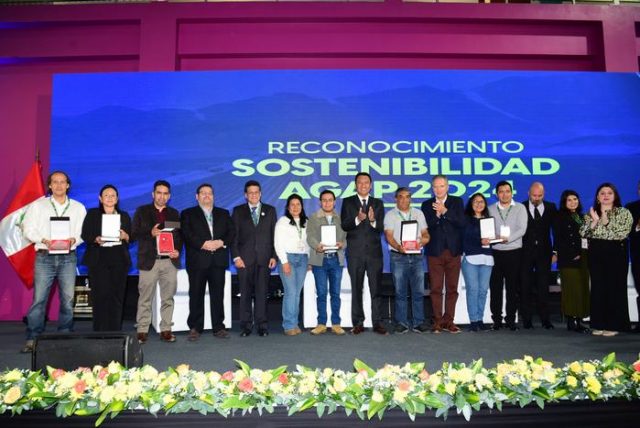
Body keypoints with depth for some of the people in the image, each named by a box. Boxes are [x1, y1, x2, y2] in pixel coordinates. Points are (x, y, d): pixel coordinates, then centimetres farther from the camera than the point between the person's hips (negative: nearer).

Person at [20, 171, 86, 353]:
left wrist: (73, 240, -14)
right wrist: (44, 240, -14)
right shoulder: (38, 205, 8)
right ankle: (32, 338, 3)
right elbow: (28, 229, 3)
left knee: (68, 299, 2)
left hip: (68, 257, 1)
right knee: (39, 299, -4)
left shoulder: (78, 207, 10)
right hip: (44, 257, -1)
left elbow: (84, 232, 7)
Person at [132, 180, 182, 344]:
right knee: (145, 298, 0)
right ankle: (142, 330, 8)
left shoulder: (174, 213, 14)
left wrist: (178, 250, -5)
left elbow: (180, 235, 13)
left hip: (170, 261, 2)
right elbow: (134, 233, 2)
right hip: (149, 261, -2)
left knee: (168, 298, 4)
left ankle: (166, 330, 10)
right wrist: (150, 233, -16)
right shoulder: (142, 211, 7)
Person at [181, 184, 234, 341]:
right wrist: (203, 244, -17)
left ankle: (218, 327, 12)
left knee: (218, 295, 4)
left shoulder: (224, 214, 18)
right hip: (197, 261, -2)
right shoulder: (188, 214, 9)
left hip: (218, 261, 2)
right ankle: (195, 328, 9)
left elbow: (231, 232, 8)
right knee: (196, 295, 0)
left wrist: (222, 242, -11)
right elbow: (186, 234, -5)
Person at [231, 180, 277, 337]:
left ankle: (262, 325, 7)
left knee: (262, 293, 0)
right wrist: (236, 256, -5)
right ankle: (246, 326, 8)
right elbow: (234, 236, 5)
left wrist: (274, 256, 0)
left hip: (264, 259, 0)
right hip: (245, 258, 0)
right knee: (245, 293, 2)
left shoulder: (270, 210, 11)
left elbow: (274, 235, 7)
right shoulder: (238, 211, 9)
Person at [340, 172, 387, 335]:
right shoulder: (348, 202, 6)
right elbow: (344, 225, -5)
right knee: (357, 289, 5)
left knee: (376, 288, 0)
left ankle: (377, 322, 6)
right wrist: (357, 219, -23)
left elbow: (381, 228, 2)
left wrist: (373, 221, -20)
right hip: (355, 252, -1)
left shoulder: (378, 203, 10)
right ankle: (358, 323, 12)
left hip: (374, 251, 1)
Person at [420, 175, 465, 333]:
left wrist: (445, 211, -14)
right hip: (435, 252, 0)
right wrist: (437, 215, -16)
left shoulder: (457, 202, 7)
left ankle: (448, 321, 12)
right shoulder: (427, 205, 8)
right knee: (436, 289, 0)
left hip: (453, 251, 0)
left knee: (452, 288, 4)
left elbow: (461, 223, -6)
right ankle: (437, 321, 8)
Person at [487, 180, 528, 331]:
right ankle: (496, 319, 9)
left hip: (514, 252, -1)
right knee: (495, 287, 1)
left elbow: (522, 229, -6)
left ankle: (511, 320, 11)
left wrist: (508, 238, -20)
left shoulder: (520, 208, 5)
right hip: (495, 252, 1)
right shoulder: (490, 209, 11)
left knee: (513, 287, 2)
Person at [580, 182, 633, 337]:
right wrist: (594, 221, -12)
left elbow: (622, 233, -10)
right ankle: (598, 324, 11)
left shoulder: (624, 212, 3)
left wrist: (606, 222, -14)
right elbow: (583, 233, 0)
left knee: (615, 288, -1)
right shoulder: (591, 213, 12)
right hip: (596, 255, 3)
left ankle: (613, 325, 7)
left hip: (616, 254, -3)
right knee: (597, 288, 3)